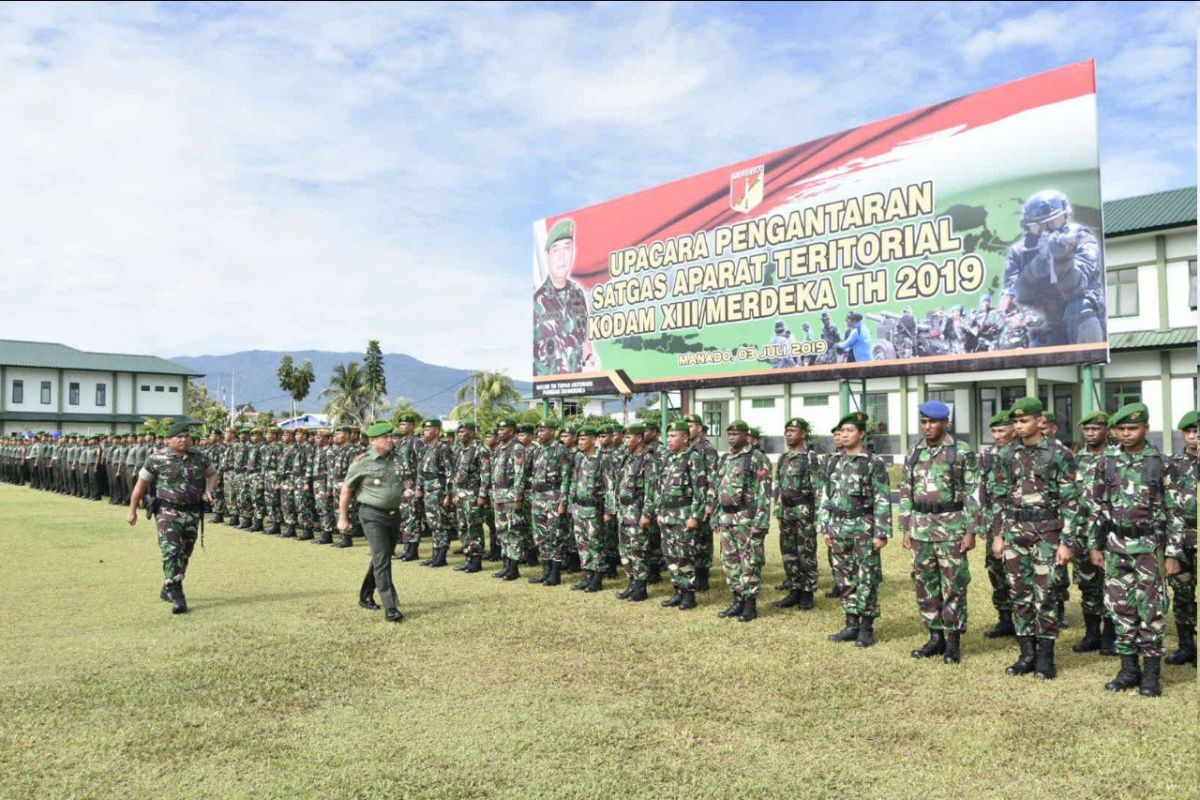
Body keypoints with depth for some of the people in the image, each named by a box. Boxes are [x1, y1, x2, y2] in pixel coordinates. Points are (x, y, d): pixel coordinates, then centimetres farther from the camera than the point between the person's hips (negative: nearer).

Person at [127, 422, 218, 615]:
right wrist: (132, 510, 1)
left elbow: (212, 473, 22)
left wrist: (208, 489, 1)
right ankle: (176, 597, -17)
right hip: (168, 512, -4)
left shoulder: (199, 458, 6)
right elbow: (141, 483, 1)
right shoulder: (157, 459, -4)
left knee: (184, 554, 13)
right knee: (171, 552, -15)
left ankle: (168, 590, 31)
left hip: (192, 513, 5)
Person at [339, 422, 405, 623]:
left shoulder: (396, 458, 5)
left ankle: (366, 597, 35)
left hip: (394, 514, 6)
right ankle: (390, 608, -14)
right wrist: (343, 518, 0)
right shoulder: (363, 463, -9)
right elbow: (346, 490, -1)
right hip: (373, 515, -6)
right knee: (382, 560, -13)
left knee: (382, 558, 17)